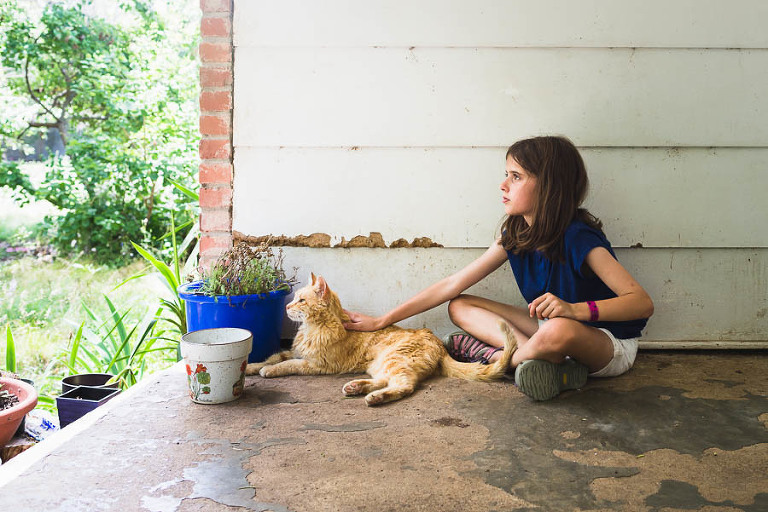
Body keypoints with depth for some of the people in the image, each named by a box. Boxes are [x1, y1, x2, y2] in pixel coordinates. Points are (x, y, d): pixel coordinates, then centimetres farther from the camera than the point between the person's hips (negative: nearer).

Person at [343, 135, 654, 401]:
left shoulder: (578, 239, -24)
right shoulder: (516, 237, -4)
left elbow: (643, 303, -27)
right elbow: (453, 285, -2)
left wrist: (575, 309, -42)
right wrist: (381, 321, -2)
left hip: (610, 345, -7)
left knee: (559, 330, -42)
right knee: (460, 307, -3)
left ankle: (494, 355, -13)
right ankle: (549, 359, -19)